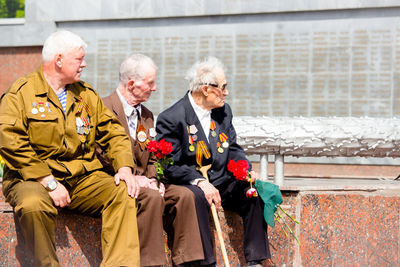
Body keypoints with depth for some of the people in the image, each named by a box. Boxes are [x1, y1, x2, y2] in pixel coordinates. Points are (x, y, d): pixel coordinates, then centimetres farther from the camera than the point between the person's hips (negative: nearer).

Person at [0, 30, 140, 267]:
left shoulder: (86, 94, 18)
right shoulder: (21, 93, -1)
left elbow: (113, 132, 17)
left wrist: (125, 167, -4)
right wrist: (49, 183, -19)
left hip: (84, 178, 5)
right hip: (34, 179, -5)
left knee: (125, 193, -21)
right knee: (33, 204, -38)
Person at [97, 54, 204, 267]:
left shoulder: (147, 115, 19)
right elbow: (103, 156, -15)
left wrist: (153, 179, -1)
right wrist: (132, 178, -21)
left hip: (143, 182, 8)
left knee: (184, 195, -14)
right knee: (152, 198, -33)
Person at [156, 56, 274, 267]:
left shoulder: (223, 112, 11)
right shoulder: (171, 119, -12)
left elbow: (233, 150, 14)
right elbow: (170, 165, -15)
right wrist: (199, 181, -29)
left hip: (220, 183, 6)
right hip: (188, 186, -6)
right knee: (195, 196, -37)